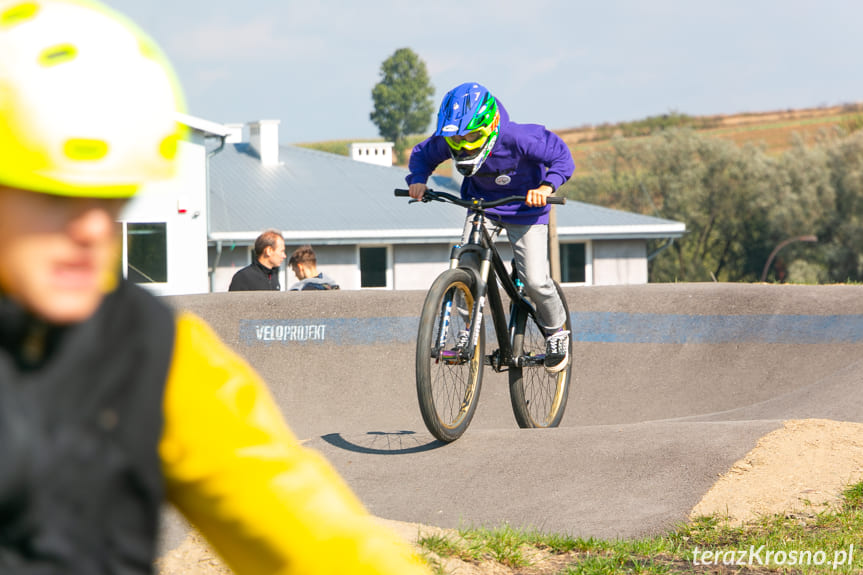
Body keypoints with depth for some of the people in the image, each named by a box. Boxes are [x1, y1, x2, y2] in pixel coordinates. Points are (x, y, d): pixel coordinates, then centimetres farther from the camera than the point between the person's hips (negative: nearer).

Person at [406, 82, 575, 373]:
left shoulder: (517, 138, -33)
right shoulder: (447, 141, -22)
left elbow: (561, 156, -25)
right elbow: (422, 154, -1)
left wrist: (546, 187, -42)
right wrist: (418, 180, -22)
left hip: (524, 207, -3)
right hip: (481, 203, 4)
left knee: (534, 280, -11)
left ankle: (556, 332, 18)